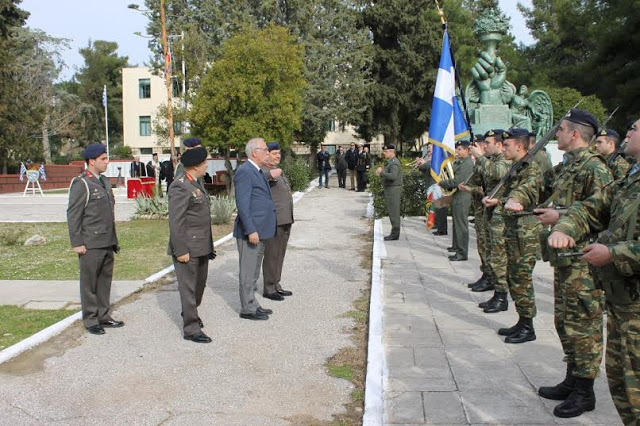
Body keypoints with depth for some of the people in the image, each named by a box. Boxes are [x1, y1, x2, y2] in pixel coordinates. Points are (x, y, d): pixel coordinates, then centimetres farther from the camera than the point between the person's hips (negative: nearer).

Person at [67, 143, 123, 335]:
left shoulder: (104, 182, 14)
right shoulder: (80, 184, -10)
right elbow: (73, 215, -12)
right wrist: (77, 243, -14)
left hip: (108, 242, 8)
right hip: (91, 245, -8)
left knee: (105, 280, 13)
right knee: (89, 283, 3)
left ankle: (103, 316, 23)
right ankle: (90, 320, 13)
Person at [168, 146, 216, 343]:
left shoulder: (196, 183, 13)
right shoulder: (180, 187, -18)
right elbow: (175, 222, -20)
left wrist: (209, 245, 20)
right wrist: (180, 251, -21)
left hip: (202, 246, 10)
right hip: (187, 247, -9)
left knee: (200, 283, 21)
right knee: (188, 287, 0)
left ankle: (190, 312, 41)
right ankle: (191, 329, 9)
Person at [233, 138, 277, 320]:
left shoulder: (257, 172, 16)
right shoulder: (244, 172, -15)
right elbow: (242, 204, -21)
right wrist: (251, 231, -23)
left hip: (260, 230, 10)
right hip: (251, 231, -10)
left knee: (254, 271, 18)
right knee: (248, 272, 0)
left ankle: (252, 304, 29)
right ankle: (248, 309, 9)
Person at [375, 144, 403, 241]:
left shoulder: (394, 163, -16)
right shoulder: (390, 162, 17)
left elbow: (393, 176, -29)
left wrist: (382, 172, -22)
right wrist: (381, 175, 10)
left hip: (393, 190, -11)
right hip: (390, 190, 11)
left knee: (394, 213, -6)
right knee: (392, 213, 14)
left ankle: (395, 234, -1)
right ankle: (394, 233, 20)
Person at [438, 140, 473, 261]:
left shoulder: (467, 164, -17)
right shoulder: (460, 163, 16)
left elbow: (456, 182, -21)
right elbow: (451, 173, 14)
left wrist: (441, 183, -10)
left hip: (462, 198, -10)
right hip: (457, 196, 10)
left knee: (461, 225, -7)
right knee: (456, 223, 21)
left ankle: (462, 253, -3)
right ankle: (457, 246, 36)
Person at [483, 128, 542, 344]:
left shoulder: (531, 169, -13)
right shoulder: (516, 168, 17)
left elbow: (526, 189, -33)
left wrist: (512, 201, -51)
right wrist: (497, 201, 5)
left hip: (525, 232, -10)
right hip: (513, 229, 10)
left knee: (522, 279, -4)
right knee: (513, 277, 15)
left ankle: (528, 328, 6)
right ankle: (522, 322, 26)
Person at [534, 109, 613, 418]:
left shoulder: (593, 167, -15)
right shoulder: (566, 166, 14)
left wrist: (560, 218, -22)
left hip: (582, 259, -10)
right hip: (563, 256, 10)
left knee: (582, 324, -1)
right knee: (564, 320, 17)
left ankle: (585, 392, 11)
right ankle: (572, 380, 30)